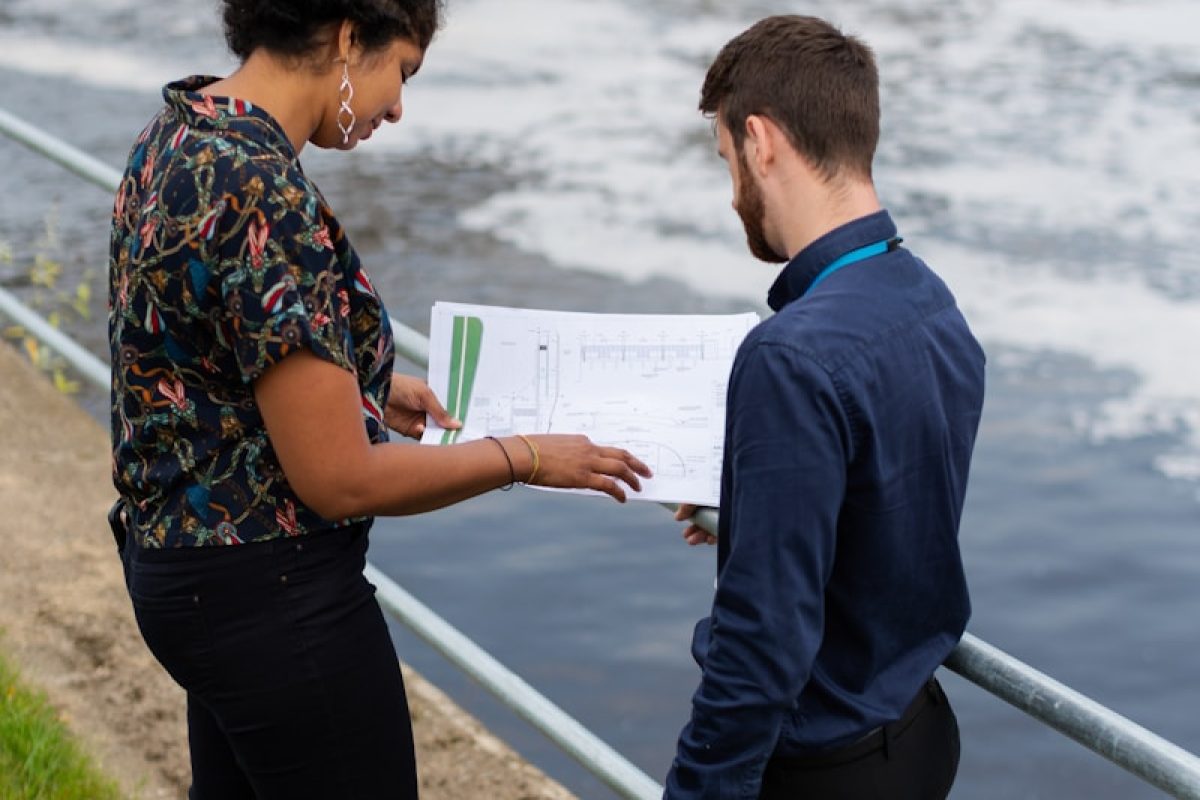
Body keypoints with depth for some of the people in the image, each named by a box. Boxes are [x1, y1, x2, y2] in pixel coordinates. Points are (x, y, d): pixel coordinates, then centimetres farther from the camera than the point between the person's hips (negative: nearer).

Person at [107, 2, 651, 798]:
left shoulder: (177, 137, 3)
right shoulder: (264, 195, -26)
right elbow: (339, 479, -23)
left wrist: (363, 390, 14)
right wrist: (524, 456, -11)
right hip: (274, 593, -10)